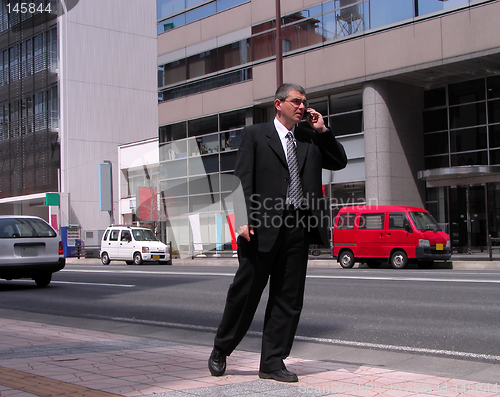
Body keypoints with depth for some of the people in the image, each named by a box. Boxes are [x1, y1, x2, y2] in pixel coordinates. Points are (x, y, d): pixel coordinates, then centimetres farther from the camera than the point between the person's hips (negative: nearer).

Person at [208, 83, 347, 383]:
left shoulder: (311, 139, 17)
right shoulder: (255, 134, 5)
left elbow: (340, 162, 18)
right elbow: (243, 179, -2)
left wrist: (322, 129, 8)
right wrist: (244, 219, -14)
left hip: (298, 227, 5)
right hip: (263, 225, -4)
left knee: (288, 298, 6)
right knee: (246, 291, 3)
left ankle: (273, 363, 15)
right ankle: (221, 351, 22)